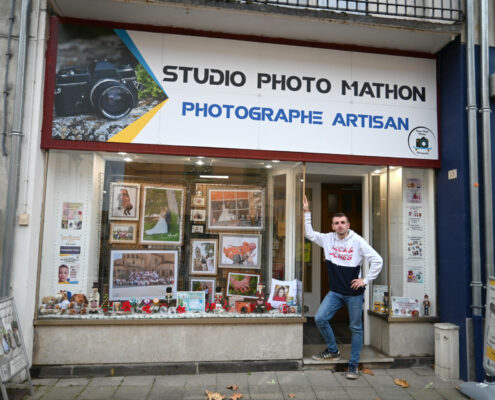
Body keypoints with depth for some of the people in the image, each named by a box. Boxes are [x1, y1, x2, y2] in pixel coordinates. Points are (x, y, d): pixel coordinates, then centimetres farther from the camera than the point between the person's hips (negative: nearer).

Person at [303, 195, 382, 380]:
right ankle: (333, 351, 17)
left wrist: (365, 280, -10)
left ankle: (353, 366, 19)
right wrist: (307, 212, 7)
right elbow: (309, 234, 13)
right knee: (320, 318, -5)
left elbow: (377, 260, -10)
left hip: (354, 293, -4)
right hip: (335, 292, 4)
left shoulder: (357, 241, -11)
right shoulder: (328, 239, 1)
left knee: (356, 328, 5)